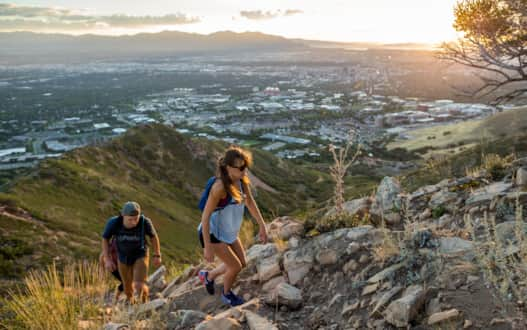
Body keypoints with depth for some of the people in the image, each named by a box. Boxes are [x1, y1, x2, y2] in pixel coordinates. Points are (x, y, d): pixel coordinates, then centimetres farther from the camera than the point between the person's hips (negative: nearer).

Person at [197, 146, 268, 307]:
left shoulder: (242, 180, -10)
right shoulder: (220, 187, -32)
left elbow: (250, 203, 6)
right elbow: (205, 216, -28)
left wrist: (262, 226, 7)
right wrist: (208, 247, -27)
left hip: (229, 232, 8)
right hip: (212, 234, -8)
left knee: (242, 264, 17)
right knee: (235, 267, 0)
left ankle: (208, 276, 40)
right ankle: (227, 294, 32)